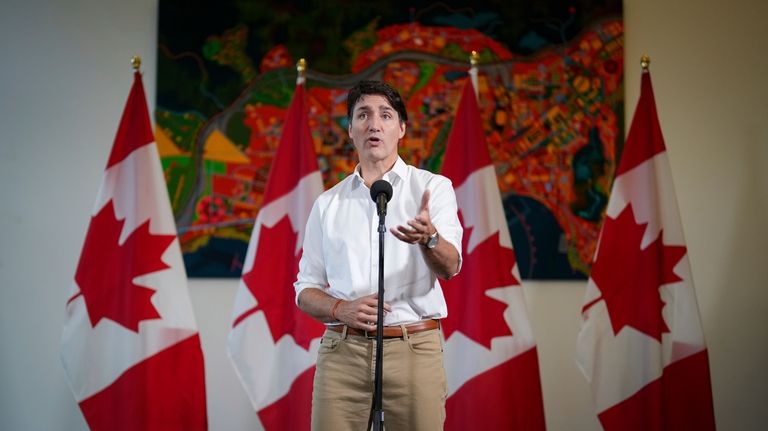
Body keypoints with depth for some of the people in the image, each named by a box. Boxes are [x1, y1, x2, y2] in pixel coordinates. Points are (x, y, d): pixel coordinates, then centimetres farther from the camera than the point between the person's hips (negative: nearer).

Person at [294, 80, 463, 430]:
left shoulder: (433, 187, 4)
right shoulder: (327, 203, 11)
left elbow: (449, 267, -11)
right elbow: (306, 289, 13)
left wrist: (428, 237, -33)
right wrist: (340, 309, -9)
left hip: (414, 349, -2)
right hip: (341, 351, 2)